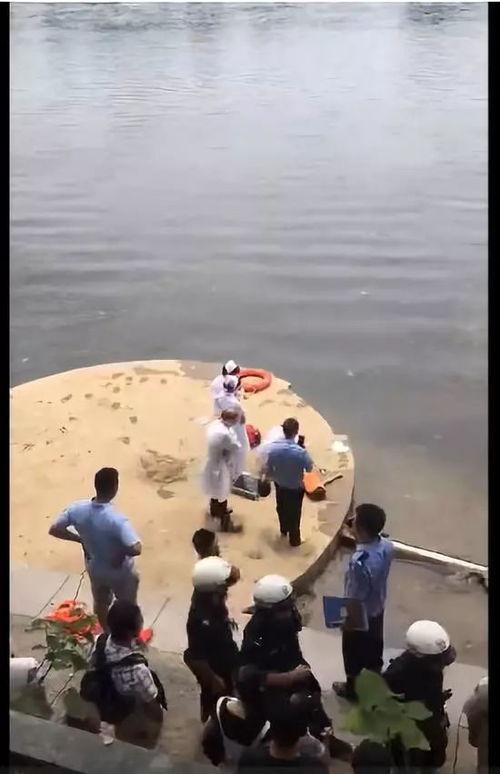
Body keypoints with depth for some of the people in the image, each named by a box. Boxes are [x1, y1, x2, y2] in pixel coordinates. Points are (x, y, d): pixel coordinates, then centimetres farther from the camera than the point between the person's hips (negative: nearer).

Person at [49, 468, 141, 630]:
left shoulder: (77, 509, -23)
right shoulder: (117, 519, -38)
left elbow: (54, 530, -10)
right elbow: (136, 549, -45)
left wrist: (81, 539, 0)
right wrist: (121, 552, -22)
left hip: (94, 568, 5)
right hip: (120, 572, -5)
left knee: (100, 603, 31)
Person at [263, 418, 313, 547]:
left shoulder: (273, 447, -25)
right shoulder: (301, 452, -34)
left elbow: (267, 469, -12)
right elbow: (310, 469, -15)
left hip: (280, 485, 3)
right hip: (296, 488, -3)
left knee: (281, 508, 30)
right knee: (294, 512, 21)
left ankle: (284, 530, 56)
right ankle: (294, 539, 41)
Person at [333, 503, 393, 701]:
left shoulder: (360, 562, -41)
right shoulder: (387, 546, -18)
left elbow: (355, 599, -26)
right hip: (378, 609, 7)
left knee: (353, 654, 21)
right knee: (374, 648, 30)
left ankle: (352, 688, 45)